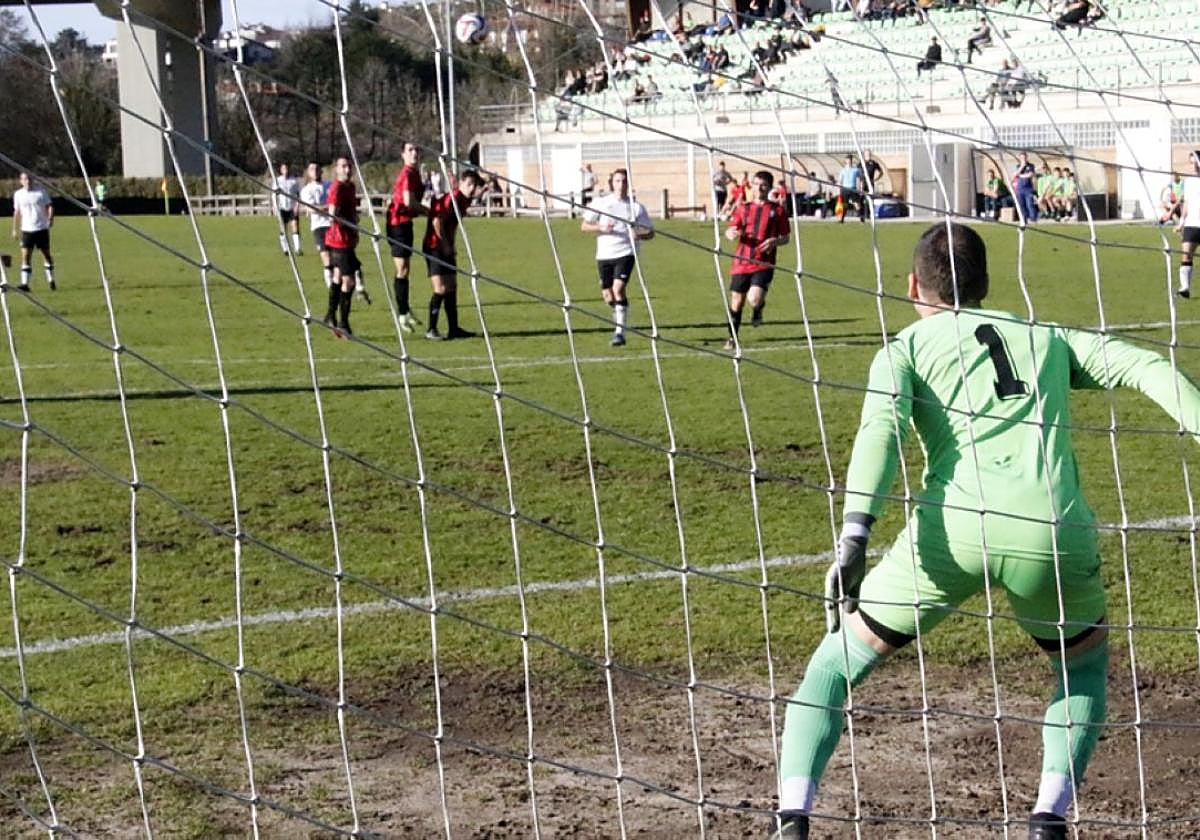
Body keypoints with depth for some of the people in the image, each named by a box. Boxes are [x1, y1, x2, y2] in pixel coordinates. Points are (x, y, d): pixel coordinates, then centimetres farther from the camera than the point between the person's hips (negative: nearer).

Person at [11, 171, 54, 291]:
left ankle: (51, 280, 21)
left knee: (46, 254, 7)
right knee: (25, 255, -8)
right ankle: (25, 284, -11)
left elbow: (49, 206, -1)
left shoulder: (41, 190, -2)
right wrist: (15, 230, 12)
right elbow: (17, 212, 13)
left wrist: (50, 218, -20)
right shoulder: (18, 194, 5)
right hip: (26, 229, 1)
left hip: (42, 228, -1)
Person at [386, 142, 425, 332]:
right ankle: (402, 313, -3)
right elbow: (408, 201, -27)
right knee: (402, 270, -7)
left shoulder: (414, 173, 13)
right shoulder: (408, 174, -18)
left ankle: (404, 311, 31)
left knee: (405, 268, 19)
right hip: (399, 222, -10)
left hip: (405, 222, 10)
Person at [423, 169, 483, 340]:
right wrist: (446, 244, -19)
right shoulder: (452, 198, -19)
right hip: (435, 247, -9)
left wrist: (450, 246, 14)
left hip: (446, 248, 9)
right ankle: (431, 330, -7)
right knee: (441, 289, -12)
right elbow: (437, 222, -26)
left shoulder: (464, 201, 8)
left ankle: (454, 328, 17)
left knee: (452, 288, 11)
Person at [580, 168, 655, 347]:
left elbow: (650, 232, 6)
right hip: (604, 254, 3)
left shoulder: (636, 207, 2)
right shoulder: (601, 203, 4)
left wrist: (639, 235, -16)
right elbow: (584, 226, 5)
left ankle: (620, 332, -17)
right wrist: (600, 228, -15)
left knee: (618, 289, -20)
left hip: (625, 253, -3)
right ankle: (619, 321, 37)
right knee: (608, 295, 6)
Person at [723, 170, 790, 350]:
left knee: (754, 300, -21)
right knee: (736, 302, 6)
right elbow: (729, 231, 6)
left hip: (764, 264, -2)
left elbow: (785, 237, 9)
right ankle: (732, 338, 25)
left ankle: (758, 309, 16)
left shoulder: (777, 211, 5)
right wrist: (732, 234, -19)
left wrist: (775, 241, -14)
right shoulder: (743, 208, 11)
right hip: (741, 263, 3)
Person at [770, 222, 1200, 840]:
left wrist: (853, 536, -13)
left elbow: (881, 426, -2)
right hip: (1054, 532, 2)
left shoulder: (905, 348, 19)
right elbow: (1143, 365, 11)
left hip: (954, 529, -1)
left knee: (835, 665, 18)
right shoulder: (1049, 338, 27)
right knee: (1085, 664, 31)